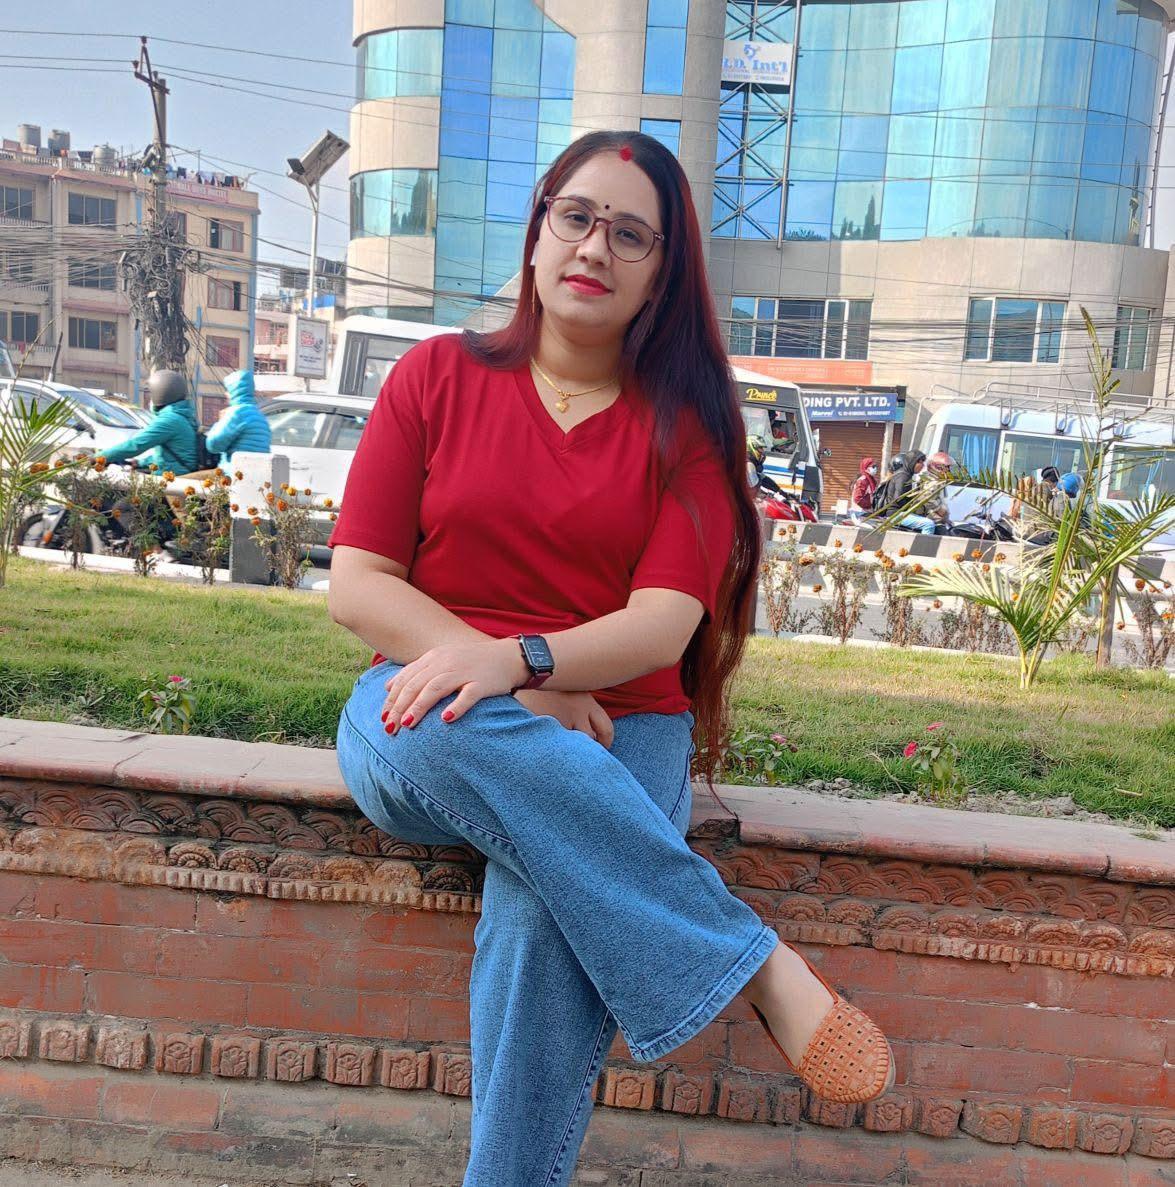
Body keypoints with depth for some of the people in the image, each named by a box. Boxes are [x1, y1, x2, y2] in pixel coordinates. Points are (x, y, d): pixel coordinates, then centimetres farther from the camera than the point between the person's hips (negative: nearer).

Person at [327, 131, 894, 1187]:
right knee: (442, 730, -36)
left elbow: (663, 624, -5)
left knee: (546, 915, -33)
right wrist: (522, 700, -13)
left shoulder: (687, 421, 7)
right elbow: (356, 586, 0)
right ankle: (758, 965, -26)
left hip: (615, 728, 0)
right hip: (427, 714, 1)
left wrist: (524, 660, -26)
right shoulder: (438, 376, 8)